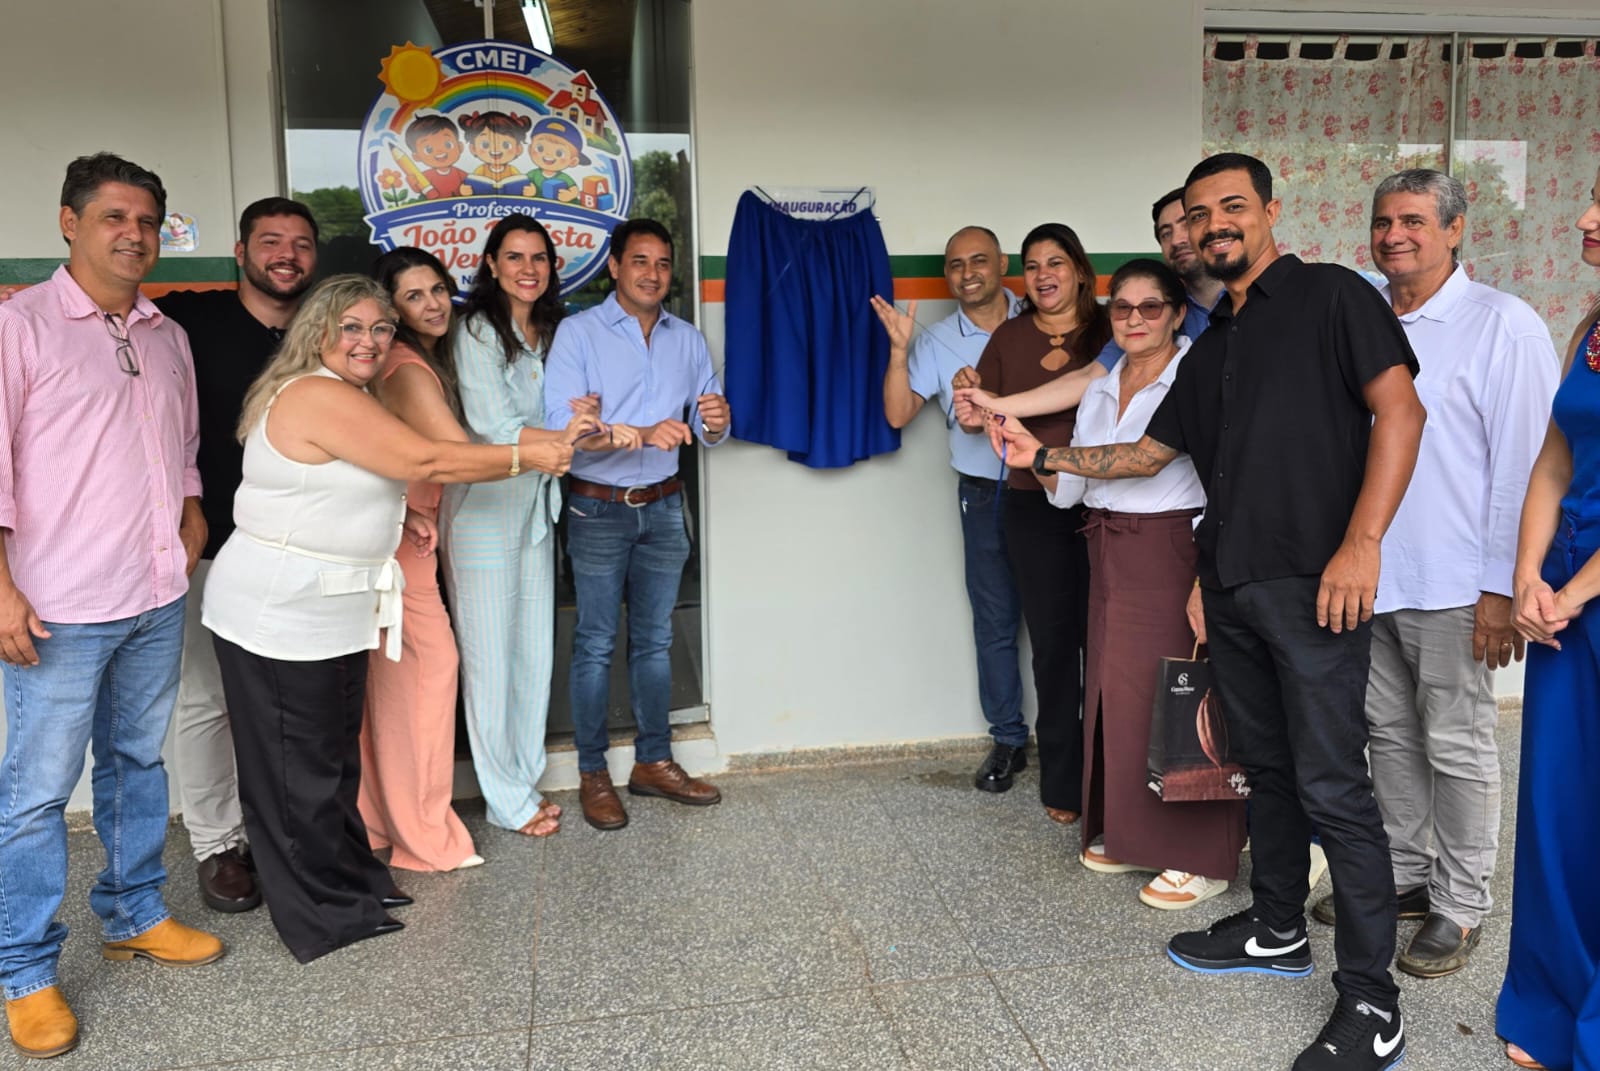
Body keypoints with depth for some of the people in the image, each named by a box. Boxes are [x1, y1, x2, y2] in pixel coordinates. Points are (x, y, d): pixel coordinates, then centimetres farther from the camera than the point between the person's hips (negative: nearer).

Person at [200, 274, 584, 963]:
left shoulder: (339, 395, 13)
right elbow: (426, 461, -22)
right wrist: (526, 457, -14)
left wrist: (397, 517, 10)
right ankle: (324, 918, 15)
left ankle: (350, 878, 32)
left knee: (333, 752, 18)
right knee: (300, 765, 3)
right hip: (283, 616, -10)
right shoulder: (323, 398, -20)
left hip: (328, 612, 10)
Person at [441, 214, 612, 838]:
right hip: (485, 508, -7)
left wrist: (587, 429, -6)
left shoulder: (550, 332, 12)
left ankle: (525, 780, 26)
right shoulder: (479, 330, -10)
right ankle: (507, 800, 12)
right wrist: (561, 439, -28)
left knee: (536, 650, 12)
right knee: (491, 653, 2)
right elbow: (492, 425, -19)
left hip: (536, 505, 7)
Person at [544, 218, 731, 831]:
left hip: (664, 508, 5)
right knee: (595, 644, 2)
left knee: (654, 640, 13)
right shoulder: (578, 333, -7)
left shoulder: (688, 339, 8)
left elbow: (704, 428, 9)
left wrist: (715, 423, -16)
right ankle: (592, 774, 13)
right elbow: (561, 425, -19)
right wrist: (642, 435, -32)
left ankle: (654, 762, 25)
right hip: (599, 510, -4)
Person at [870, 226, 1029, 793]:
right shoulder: (937, 342, 4)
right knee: (995, 622, 8)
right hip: (985, 493, 1)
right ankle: (1008, 740, 20)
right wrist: (898, 348, -14)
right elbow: (898, 413, -2)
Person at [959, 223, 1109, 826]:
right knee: (1053, 641, 4)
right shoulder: (1009, 337, 9)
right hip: (1035, 509, 2)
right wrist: (972, 410, -11)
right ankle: (1062, 782, 15)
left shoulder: (1108, 333, 2)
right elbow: (985, 412, 12)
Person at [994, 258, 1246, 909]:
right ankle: (1130, 836, 25)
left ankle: (1200, 859, 7)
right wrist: (1038, 461, -6)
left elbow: (1222, 477, -14)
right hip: (1109, 555, 7)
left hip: (1172, 551, -7)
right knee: (1112, 690, 10)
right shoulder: (1099, 391, 14)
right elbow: (1070, 491, 11)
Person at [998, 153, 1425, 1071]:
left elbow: (1399, 409, -11)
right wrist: (1052, 457, 14)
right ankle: (1278, 930, 33)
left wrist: (1361, 543, -20)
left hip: (1313, 581, -7)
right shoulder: (1212, 348, 20)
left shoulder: (1329, 295, -2)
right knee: (1268, 766, 17)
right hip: (1232, 582, 8)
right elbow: (1153, 450, 25)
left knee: (1332, 784, -7)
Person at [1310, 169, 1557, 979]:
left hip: (1452, 585, -6)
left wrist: (1502, 586, -14)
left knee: (1456, 747, 4)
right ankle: (1404, 875, 31)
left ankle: (1461, 906, 19)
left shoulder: (1503, 325, -8)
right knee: (1390, 734, 16)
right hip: (1368, 574, 6)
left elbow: (1525, 462, -11)